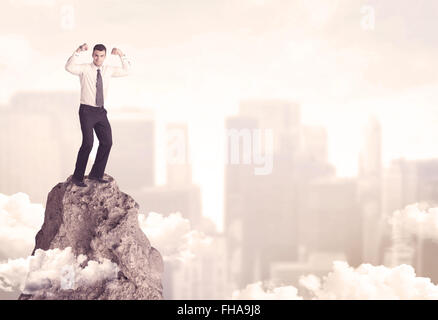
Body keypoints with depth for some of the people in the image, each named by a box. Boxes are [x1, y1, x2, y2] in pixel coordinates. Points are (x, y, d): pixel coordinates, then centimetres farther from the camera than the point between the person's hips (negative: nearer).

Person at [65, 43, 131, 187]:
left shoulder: (108, 69, 6)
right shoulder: (84, 69, -9)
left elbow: (126, 70, 8)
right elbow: (69, 67, -27)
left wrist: (122, 55, -5)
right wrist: (78, 51, -37)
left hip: (100, 112, 6)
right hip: (87, 111, -6)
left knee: (107, 142, 2)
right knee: (88, 143, -17)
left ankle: (96, 174, 16)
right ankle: (77, 176, -5)